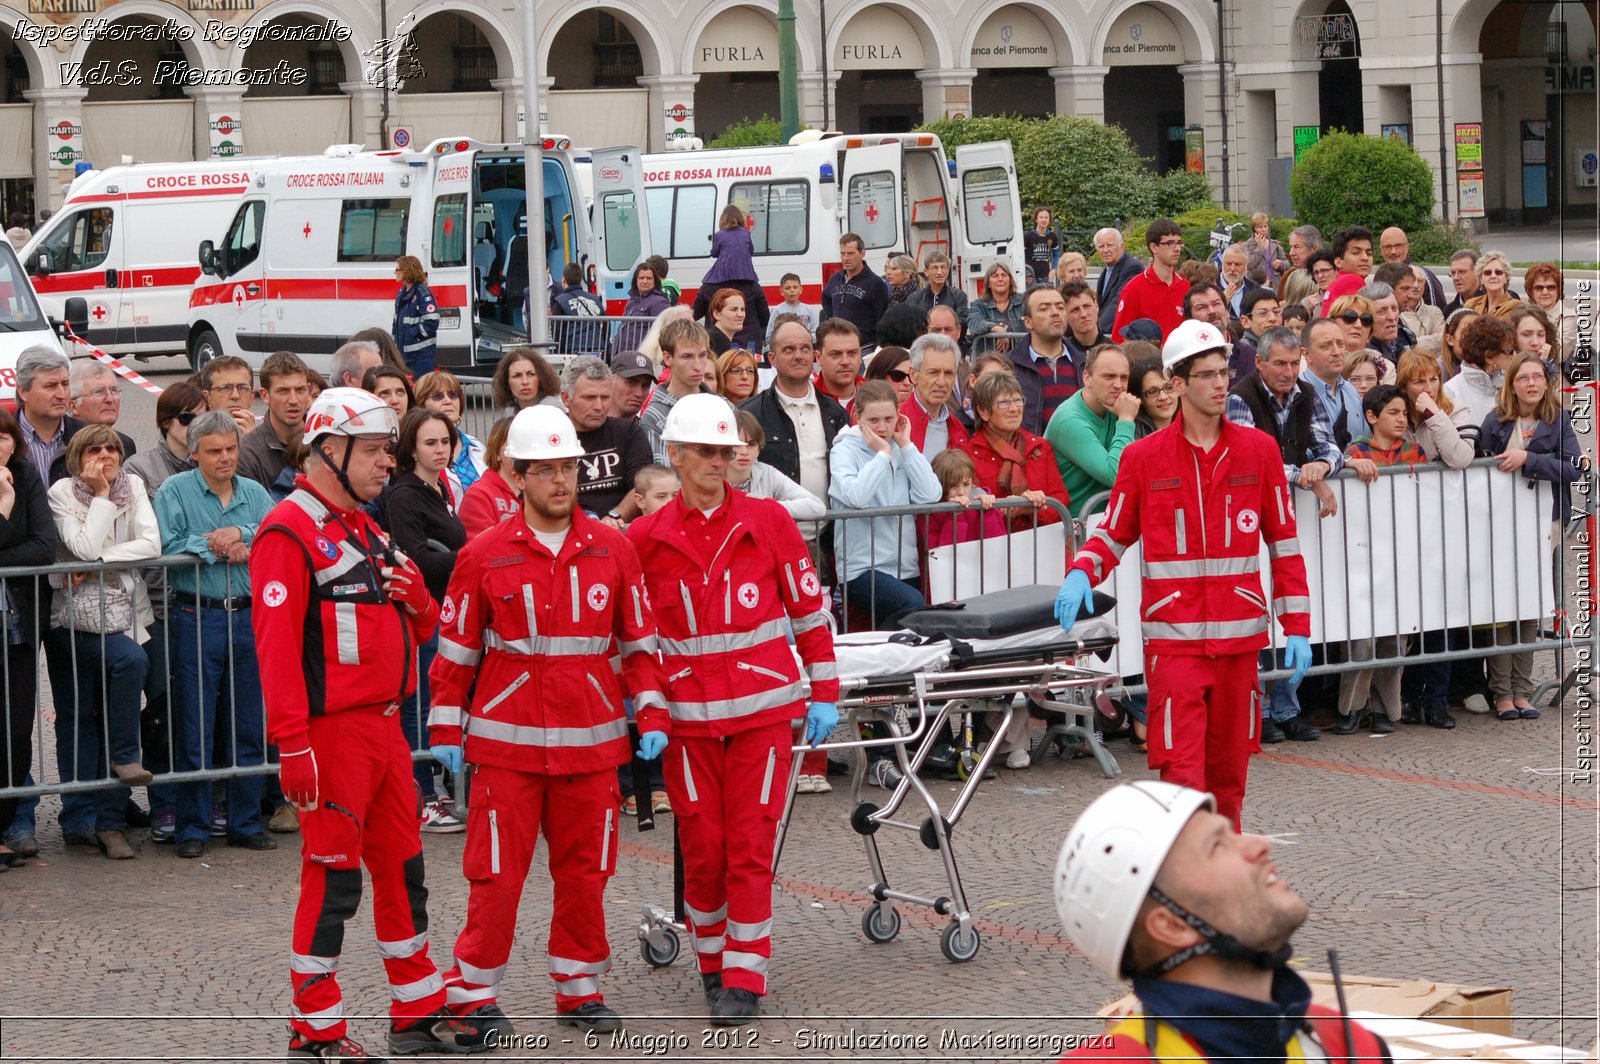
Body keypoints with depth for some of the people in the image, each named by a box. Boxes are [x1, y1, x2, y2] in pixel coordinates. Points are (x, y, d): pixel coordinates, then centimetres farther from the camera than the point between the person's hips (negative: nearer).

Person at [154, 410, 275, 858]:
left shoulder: (255, 494, 12)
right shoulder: (175, 491, 1)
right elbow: (168, 548, -12)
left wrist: (241, 535, -15)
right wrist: (219, 547, -11)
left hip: (249, 616, 4)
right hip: (196, 616, -4)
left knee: (248, 725, 8)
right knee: (194, 726, -1)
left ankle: (246, 822, 17)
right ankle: (192, 828, 6)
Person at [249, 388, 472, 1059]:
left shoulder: (365, 531, 18)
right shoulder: (290, 532, -11)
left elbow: (420, 630, 23)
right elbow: (276, 643, -18)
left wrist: (415, 597, 0)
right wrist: (291, 743, -23)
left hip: (383, 726, 9)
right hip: (332, 732, -9)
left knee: (403, 868, 14)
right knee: (332, 878, -4)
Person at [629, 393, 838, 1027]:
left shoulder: (767, 521, 0)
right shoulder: (645, 538, 1)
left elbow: (809, 607, 5)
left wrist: (825, 693, 4)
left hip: (762, 708, -1)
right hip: (688, 712, 1)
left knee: (750, 846, -3)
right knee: (702, 848, 4)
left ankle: (744, 980, 3)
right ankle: (712, 962, 23)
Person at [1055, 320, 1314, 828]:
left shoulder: (1258, 450, 6)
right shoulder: (1144, 457, 1)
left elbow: (1284, 542, 9)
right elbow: (1115, 532, 10)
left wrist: (1298, 628, 5)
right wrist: (1081, 572, -12)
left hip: (1239, 635, 2)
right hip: (1174, 636, -2)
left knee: (1229, 767, 10)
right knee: (1181, 767, -11)